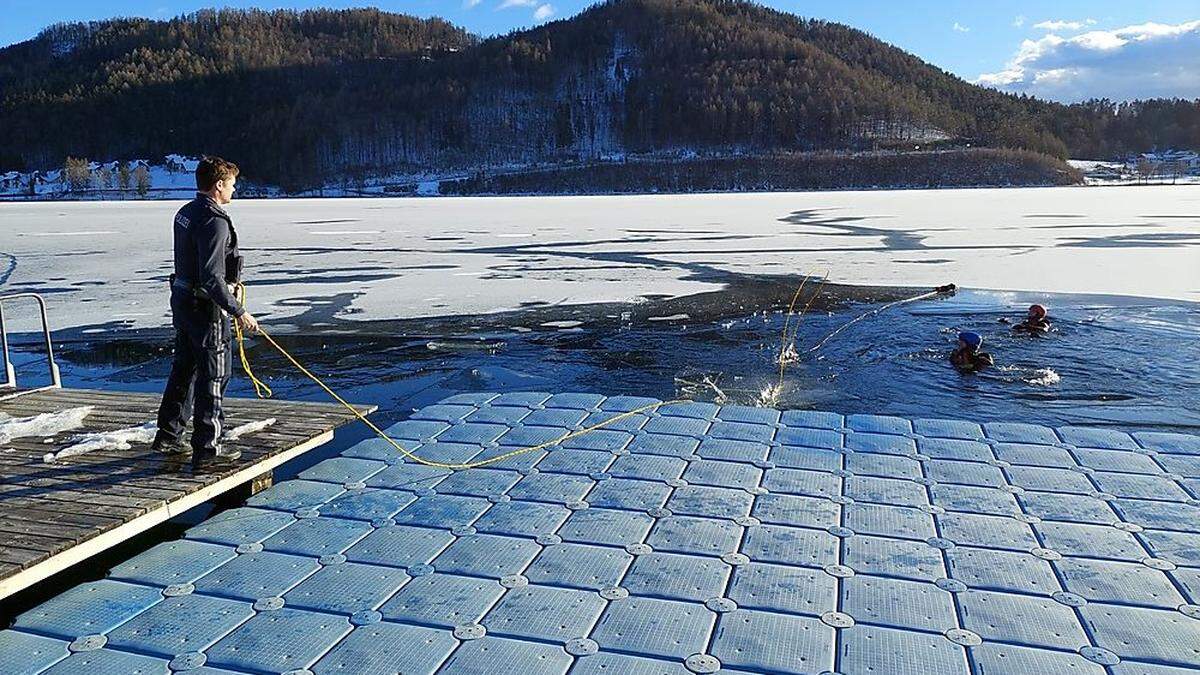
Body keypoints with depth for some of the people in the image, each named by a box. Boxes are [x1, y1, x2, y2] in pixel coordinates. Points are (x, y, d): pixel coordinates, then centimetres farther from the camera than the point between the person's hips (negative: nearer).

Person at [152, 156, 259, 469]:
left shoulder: (185, 212, 11)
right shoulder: (214, 221, -20)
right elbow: (211, 276, -26)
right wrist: (239, 311, -24)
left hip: (182, 299, 10)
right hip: (206, 306, -10)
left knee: (184, 368, 20)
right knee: (214, 374, -2)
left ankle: (168, 434, 32)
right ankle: (207, 448, 3)